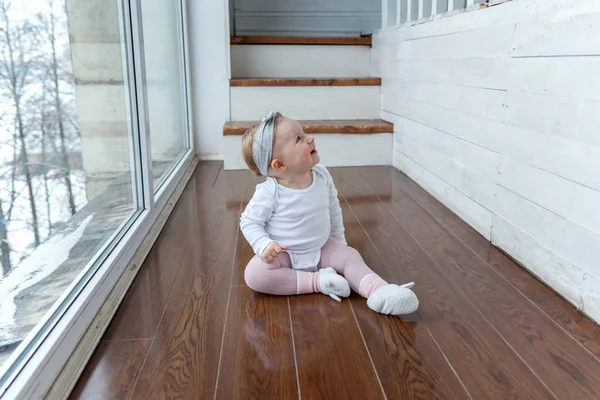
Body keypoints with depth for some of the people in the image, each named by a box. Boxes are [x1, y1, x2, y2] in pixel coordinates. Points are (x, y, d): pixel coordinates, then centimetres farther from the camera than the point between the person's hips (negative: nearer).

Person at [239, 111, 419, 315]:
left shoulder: (322, 175, -9)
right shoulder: (269, 192, -23)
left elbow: (333, 209, 7)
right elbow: (249, 222, -11)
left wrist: (338, 240, 13)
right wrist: (264, 245, -28)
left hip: (321, 249, 4)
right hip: (283, 255, -4)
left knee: (349, 255, -16)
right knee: (254, 274, -28)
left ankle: (378, 290, -34)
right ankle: (317, 281, -26)